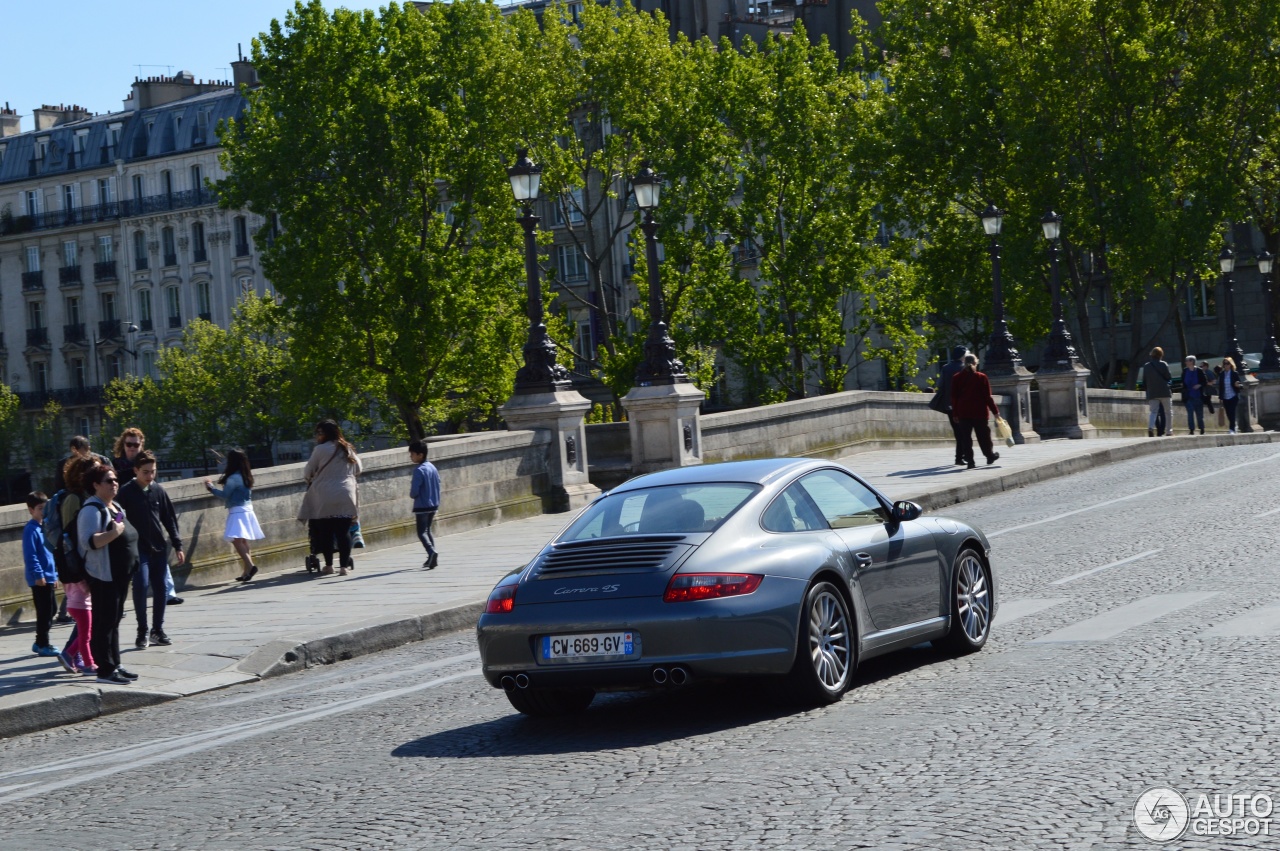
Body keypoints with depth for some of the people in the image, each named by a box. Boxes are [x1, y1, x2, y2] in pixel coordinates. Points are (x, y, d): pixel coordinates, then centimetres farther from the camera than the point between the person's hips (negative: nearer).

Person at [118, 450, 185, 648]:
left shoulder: (158, 490, 5)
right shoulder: (126, 492, -6)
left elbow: (170, 519, 10)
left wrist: (177, 546, 8)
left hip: (159, 547, 4)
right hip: (138, 548, -4)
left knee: (160, 589, 5)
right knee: (141, 585, -16)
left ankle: (158, 630, 18)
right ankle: (142, 632, -5)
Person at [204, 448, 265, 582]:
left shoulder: (233, 478, -16)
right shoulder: (246, 476, 11)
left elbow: (225, 495, -14)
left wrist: (211, 488, 0)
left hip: (238, 512, -9)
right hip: (247, 510, 9)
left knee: (236, 540, -16)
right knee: (243, 541, 14)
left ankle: (250, 566, -28)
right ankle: (247, 571, 17)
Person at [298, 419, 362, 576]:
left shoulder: (321, 449, -5)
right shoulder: (348, 449, 11)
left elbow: (307, 472, 4)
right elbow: (357, 470, 21)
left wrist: (308, 477, 26)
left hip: (325, 498, -3)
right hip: (346, 497, 3)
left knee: (326, 531, 8)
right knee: (344, 531, 1)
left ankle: (329, 565, 14)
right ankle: (344, 566, -4)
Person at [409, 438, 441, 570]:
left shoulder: (419, 471, -18)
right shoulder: (433, 468, 7)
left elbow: (414, 492, -20)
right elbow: (438, 487, 13)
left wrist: (412, 495, 2)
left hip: (422, 507, -8)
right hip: (433, 505, 8)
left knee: (422, 532, -4)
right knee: (427, 530, 19)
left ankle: (432, 552, -25)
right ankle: (432, 558, 18)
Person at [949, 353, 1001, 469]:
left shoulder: (957, 378, 2)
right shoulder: (981, 377, -4)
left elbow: (954, 397, 3)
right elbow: (987, 396, -5)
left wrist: (955, 412, 9)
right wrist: (995, 411, 2)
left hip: (963, 412, 1)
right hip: (979, 412, -1)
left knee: (965, 437, 0)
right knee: (983, 435, 12)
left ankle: (969, 461, -6)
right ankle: (990, 456, 25)